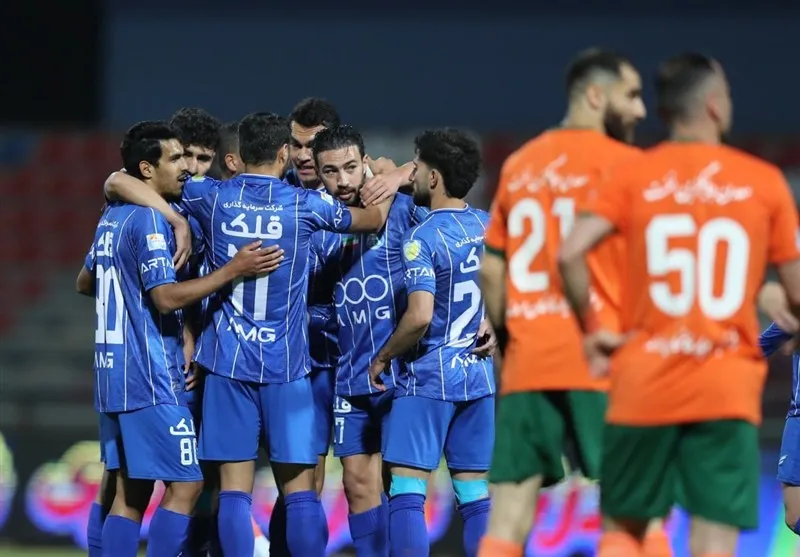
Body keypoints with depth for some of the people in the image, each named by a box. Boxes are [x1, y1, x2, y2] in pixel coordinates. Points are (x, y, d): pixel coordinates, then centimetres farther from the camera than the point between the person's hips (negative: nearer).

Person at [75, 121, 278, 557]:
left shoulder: (112, 218, 15)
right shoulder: (150, 221, -13)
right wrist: (234, 270, -21)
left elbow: (85, 282, 28)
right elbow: (167, 297, -21)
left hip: (113, 370, 9)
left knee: (130, 492, 8)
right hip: (149, 376, -9)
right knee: (185, 486, -6)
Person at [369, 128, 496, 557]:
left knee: (407, 492, -4)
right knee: (476, 495, 7)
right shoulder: (491, 227, 6)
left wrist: (383, 357, -10)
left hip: (429, 378, -7)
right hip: (481, 375, 7)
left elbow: (419, 316, -23)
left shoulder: (421, 239, -15)